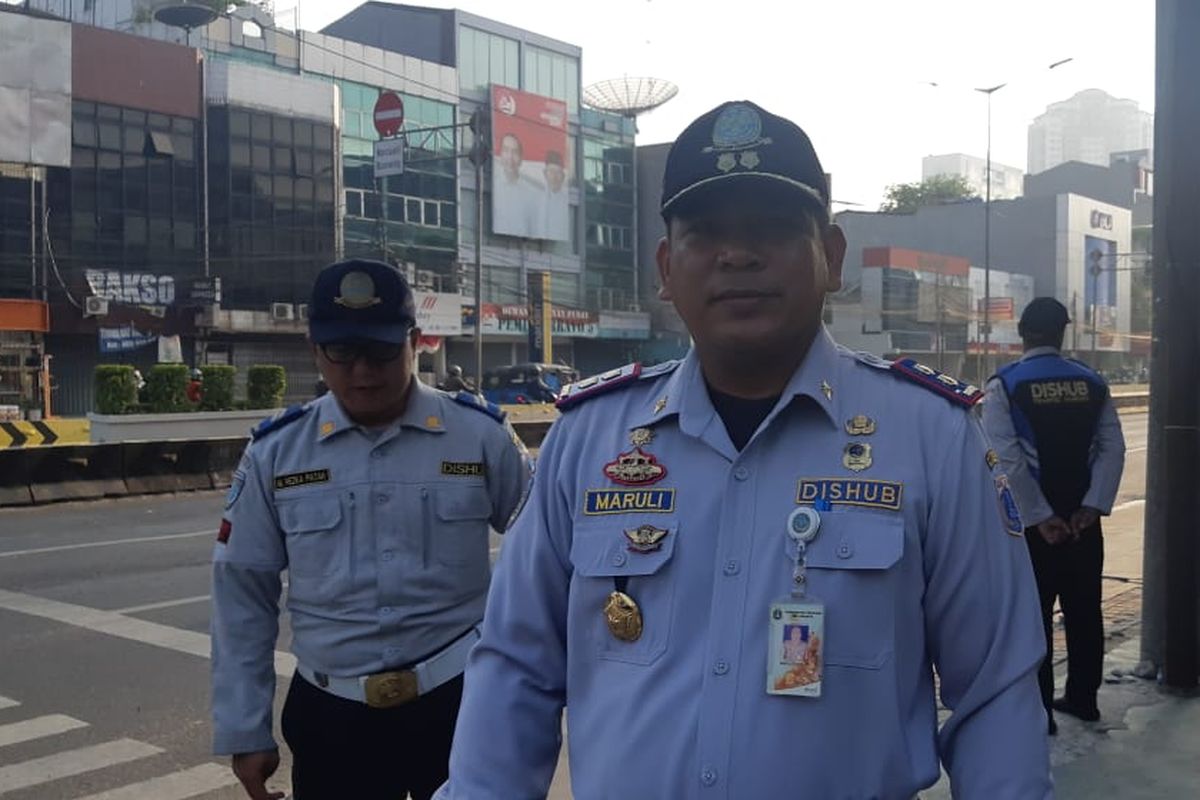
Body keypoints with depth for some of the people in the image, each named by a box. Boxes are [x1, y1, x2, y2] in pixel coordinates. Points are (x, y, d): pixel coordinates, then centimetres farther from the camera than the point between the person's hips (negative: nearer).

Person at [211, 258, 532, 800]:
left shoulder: (481, 435, -6)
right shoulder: (275, 452, -2)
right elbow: (243, 595, 3)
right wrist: (243, 731, 4)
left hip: (460, 701, -1)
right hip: (329, 716, 2)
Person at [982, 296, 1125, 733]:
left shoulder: (1004, 384, -8)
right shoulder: (1092, 383, 3)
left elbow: (1008, 459, -16)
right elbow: (1112, 449, -4)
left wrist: (1040, 517, -13)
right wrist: (1091, 507, -7)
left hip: (1031, 518, -4)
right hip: (1082, 517, 4)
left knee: (1034, 613, 3)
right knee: (1084, 610, 15)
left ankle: (1037, 710, 9)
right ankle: (1083, 698, 26)